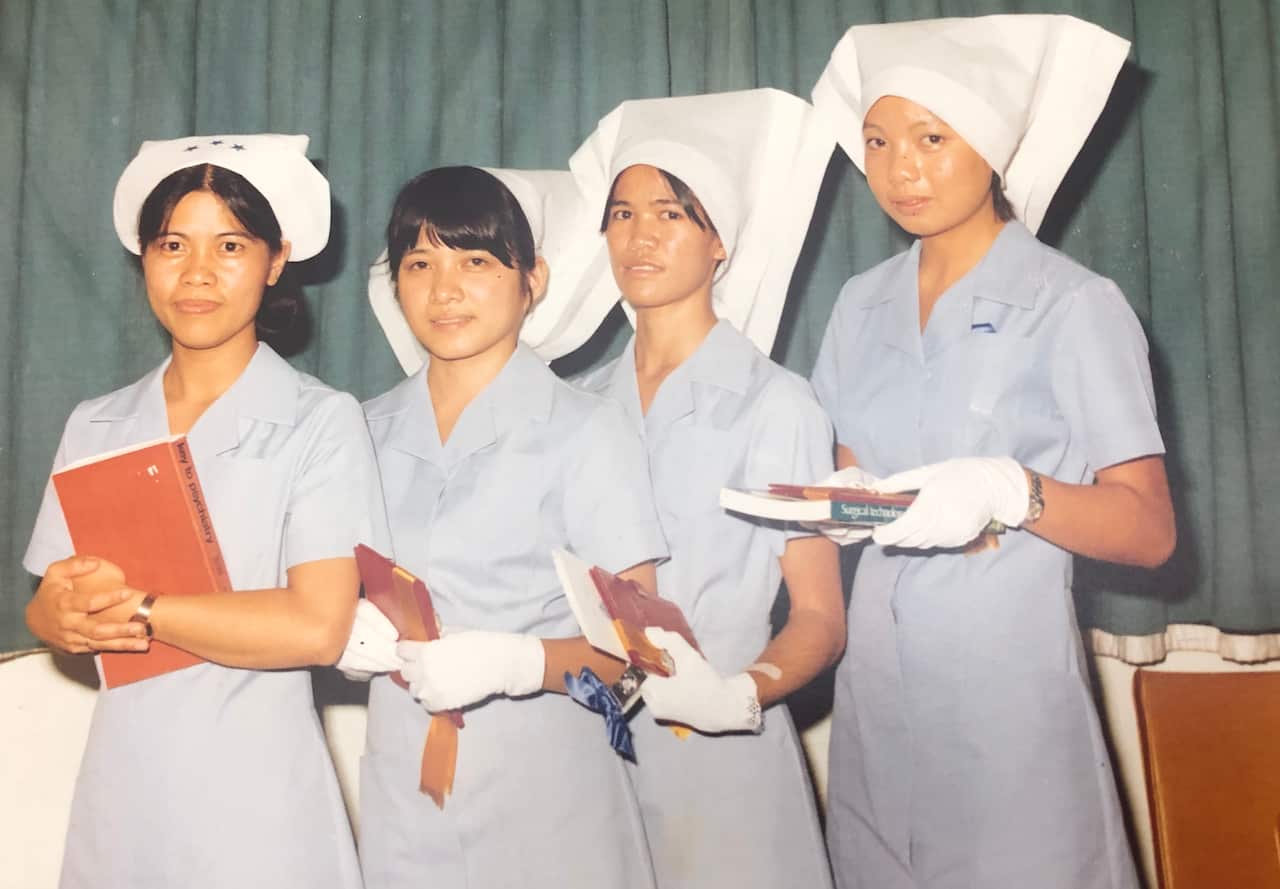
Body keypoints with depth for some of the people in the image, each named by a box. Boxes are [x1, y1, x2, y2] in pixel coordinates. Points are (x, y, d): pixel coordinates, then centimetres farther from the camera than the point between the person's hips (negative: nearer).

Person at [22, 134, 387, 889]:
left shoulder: (321, 421, -10)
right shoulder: (95, 426, 6)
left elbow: (317, 628, -18)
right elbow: (50, 607, 6)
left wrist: (134, 607, -14)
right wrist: (67, 615, -15)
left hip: (255, 797, -4)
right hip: (121, 791, 5)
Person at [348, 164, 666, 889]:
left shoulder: (587, 430, -9)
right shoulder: (370, 433, 6)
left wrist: (513, 662, -25)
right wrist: (355, 636, -8)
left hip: (544, 794, -4)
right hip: (402, 797, 4)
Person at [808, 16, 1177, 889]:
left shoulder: (1077, 304, -9)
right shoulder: (862, 303, 7)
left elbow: (1150, 530, -11)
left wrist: (1010, 492, -26)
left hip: (1009, 672, -4)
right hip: (876, 672, 5)